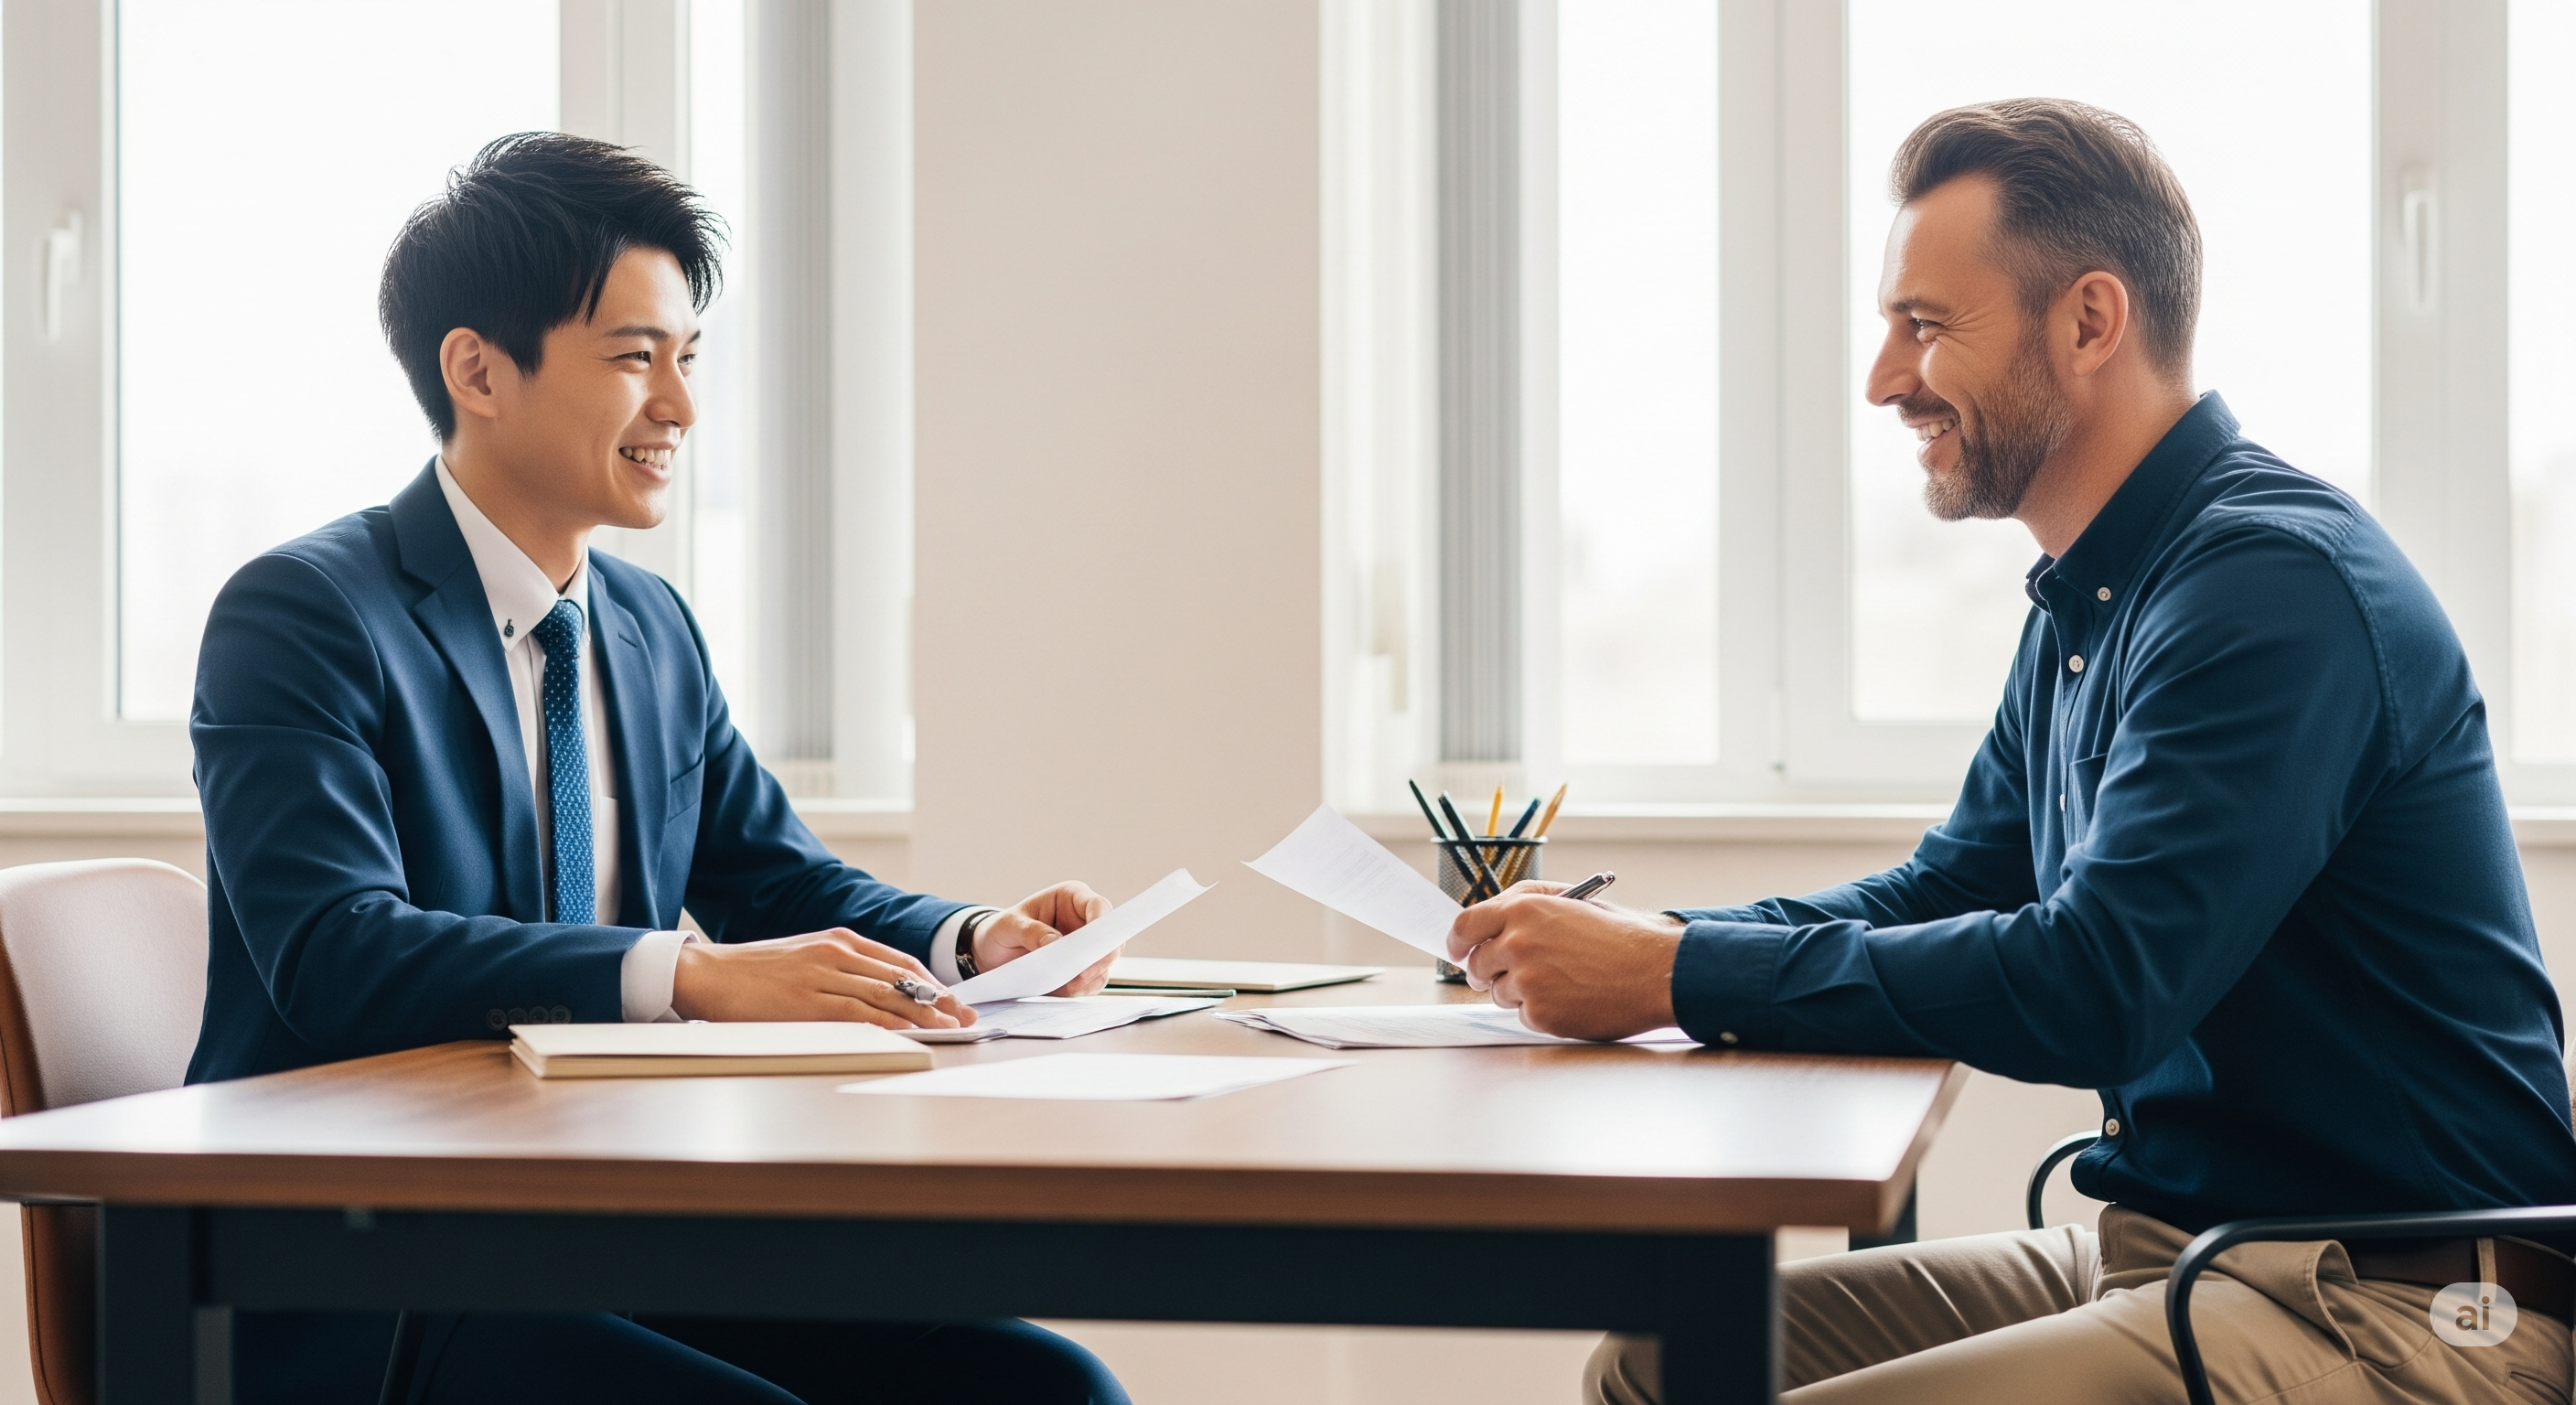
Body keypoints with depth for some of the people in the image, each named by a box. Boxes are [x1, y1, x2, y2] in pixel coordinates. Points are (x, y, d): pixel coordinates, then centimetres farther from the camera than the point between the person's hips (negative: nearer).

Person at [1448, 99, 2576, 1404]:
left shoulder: (2276, 584, -18)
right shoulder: (2084, 607, 14)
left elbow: (2091, 987, -26)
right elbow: (1950, 890, 21)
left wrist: (1675, 976, -20)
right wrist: (1624, 938, 4)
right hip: (2168, 1248, 9)